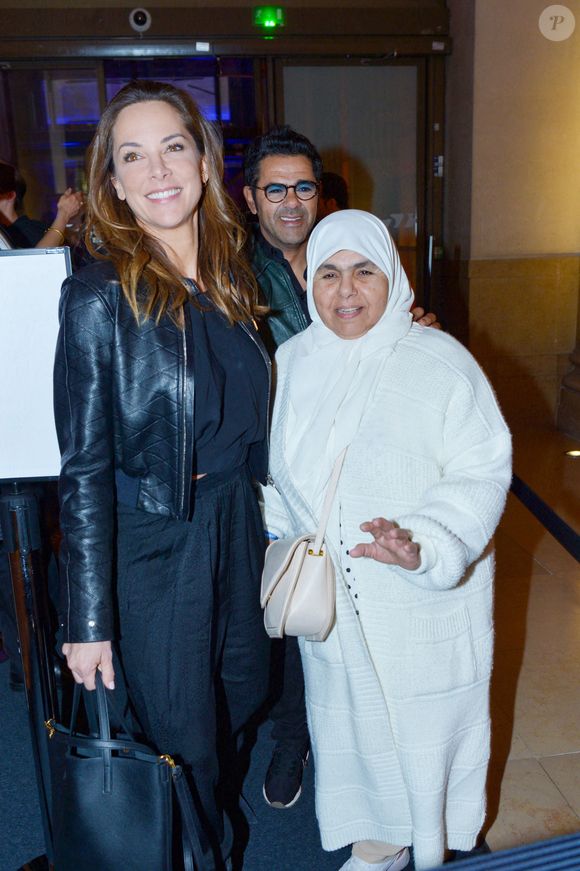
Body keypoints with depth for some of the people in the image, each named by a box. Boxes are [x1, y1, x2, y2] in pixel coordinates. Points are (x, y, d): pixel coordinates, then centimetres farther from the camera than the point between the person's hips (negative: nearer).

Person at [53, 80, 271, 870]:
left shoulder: (230, 279, 1)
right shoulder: (100, 296, -17)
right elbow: (85, 469, -16)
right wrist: (87, 619, -15)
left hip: (236, 529, 7)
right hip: (152, 545, -6)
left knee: (243, 699, 23)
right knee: (185, 739, 10)